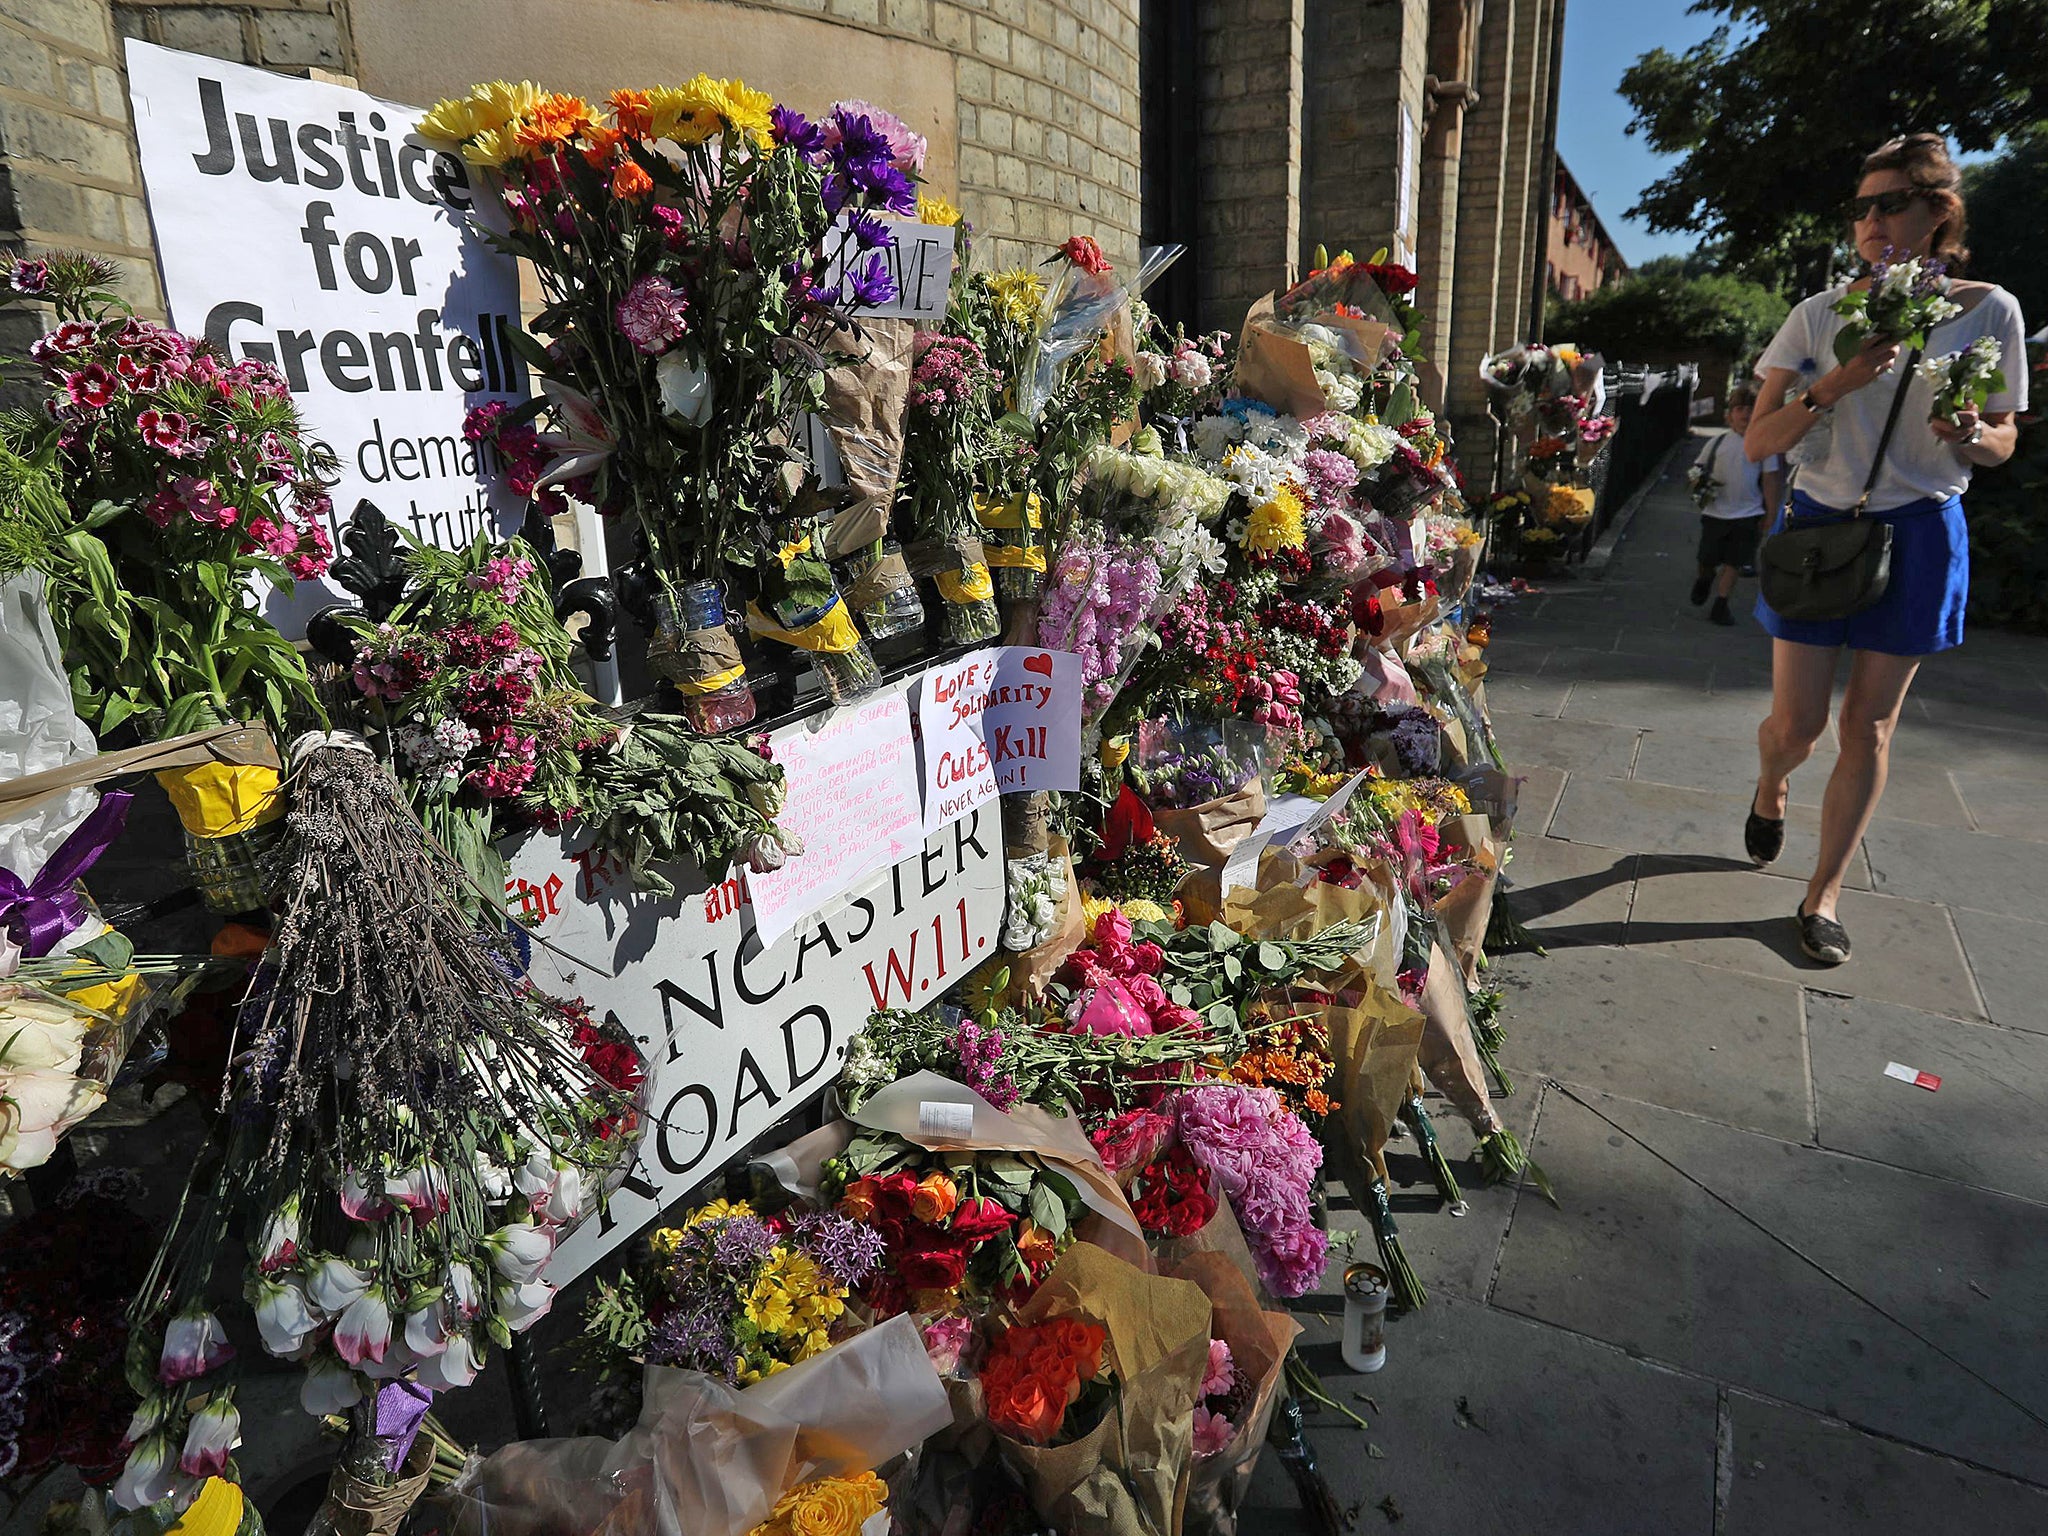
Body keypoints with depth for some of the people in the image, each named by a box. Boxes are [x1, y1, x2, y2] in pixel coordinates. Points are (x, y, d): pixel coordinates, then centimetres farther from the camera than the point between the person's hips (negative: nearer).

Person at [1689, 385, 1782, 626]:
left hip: (1748, 515, 0)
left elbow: (1770, 480, 3)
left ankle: (1720, 606, 11)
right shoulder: (1717, 443, 2)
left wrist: (1771, 515, 1)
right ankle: (1705, 579, 39)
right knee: (1707, 560, 6)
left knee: (1733, 563, 1)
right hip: (1715, 513, 1)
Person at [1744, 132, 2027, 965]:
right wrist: (1836, 384, -20)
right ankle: (1769, 790, 36)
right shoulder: (1819, 315, -3)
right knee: (1795, 724, -2)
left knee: (1869, 726, 4)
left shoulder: (1989, 312, -1)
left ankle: (1824, 892, 16)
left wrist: (1973, 435, -17)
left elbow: (2004, 440, 6)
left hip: (1918, 536, 0)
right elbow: (1757, 442, -5)